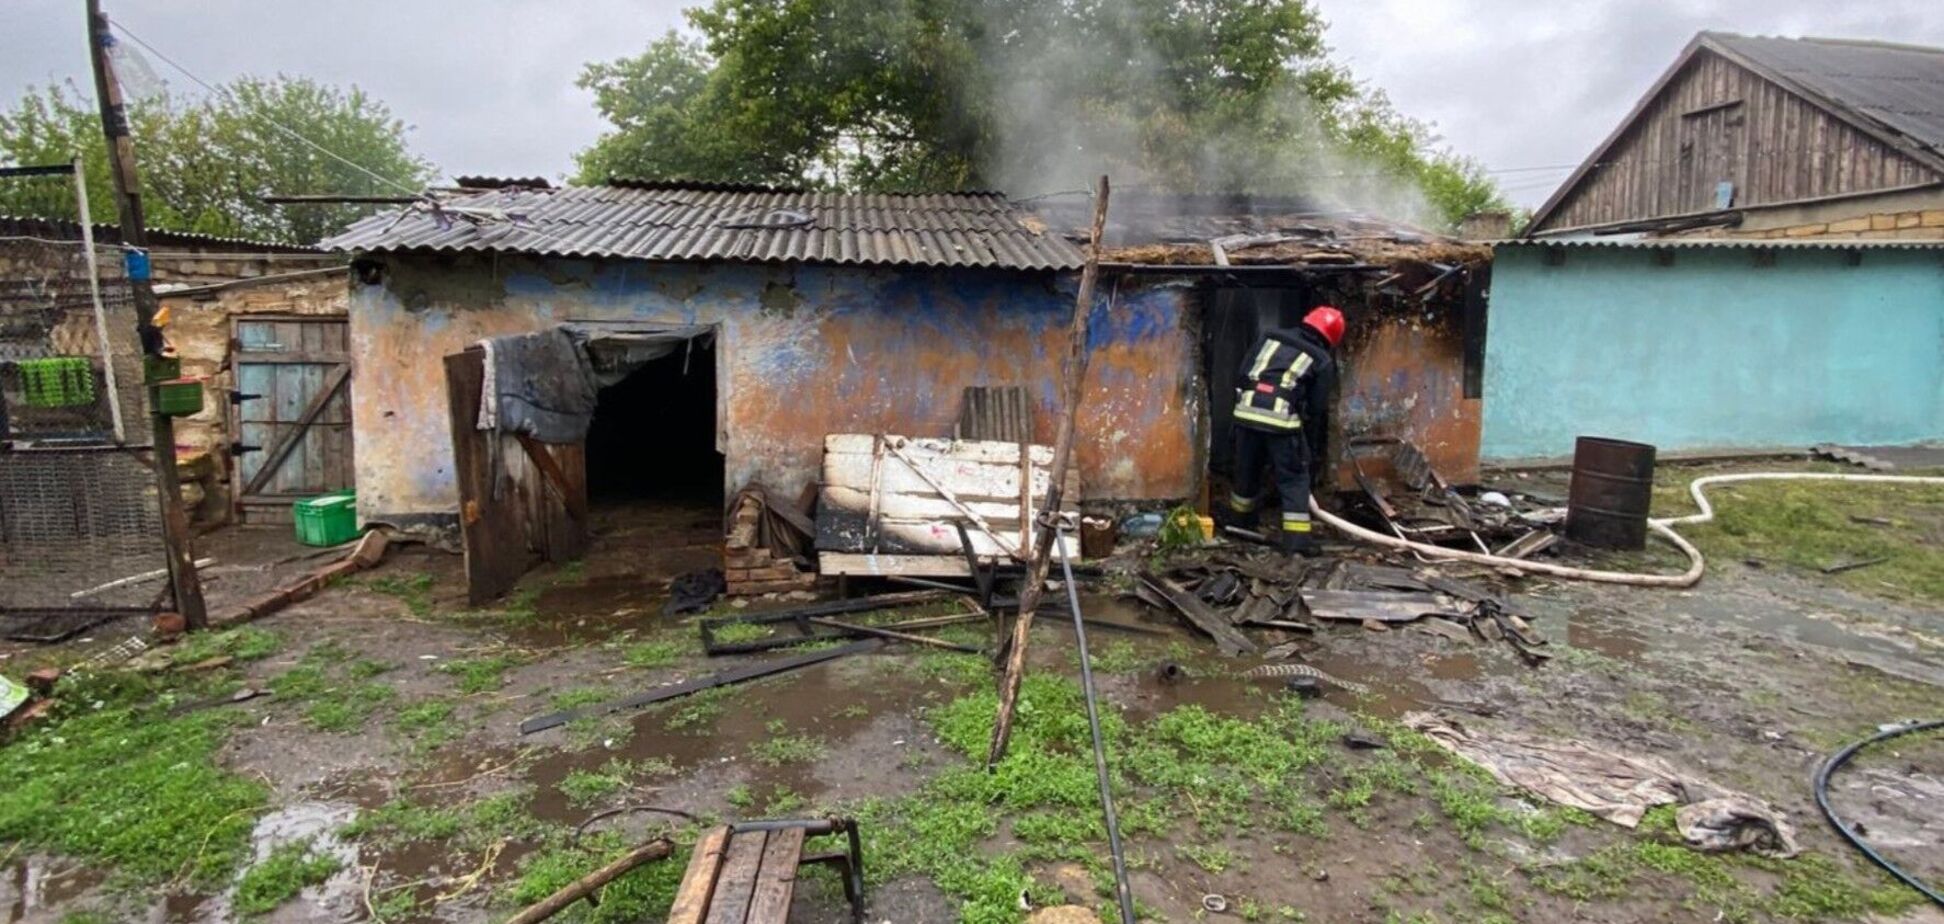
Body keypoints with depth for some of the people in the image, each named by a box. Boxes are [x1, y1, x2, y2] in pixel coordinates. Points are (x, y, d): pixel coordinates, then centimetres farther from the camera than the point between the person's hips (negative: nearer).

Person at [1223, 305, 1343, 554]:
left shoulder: (1270, 336, 20)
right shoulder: (1322, 360, 12)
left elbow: (1242, 375, 15)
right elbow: (1317, 410, 12)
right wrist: (1315, 450, 18)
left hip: (1247, 411, 4)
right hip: (1282, 419, -3)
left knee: (1247, 470, 21)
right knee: (1294, 478, 8)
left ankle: (1240, 520, 40)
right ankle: (1297, 539, 3)